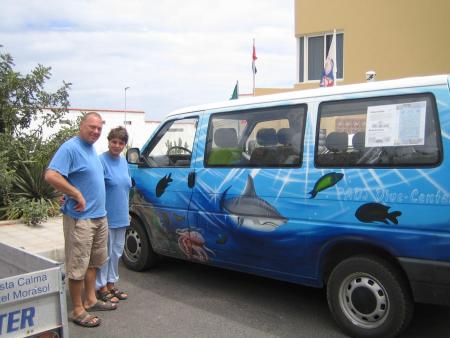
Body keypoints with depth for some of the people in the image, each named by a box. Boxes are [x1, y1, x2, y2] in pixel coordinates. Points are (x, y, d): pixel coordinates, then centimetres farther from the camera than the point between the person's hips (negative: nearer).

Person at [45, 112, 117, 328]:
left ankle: (90, 300, 30)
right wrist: (77, 195, -23)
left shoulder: (91, 149, 13)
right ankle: (78, 310, 9)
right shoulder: (70, 148, -15)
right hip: (80, 218, -9)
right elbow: (51, 176, -26)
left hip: (99, 216, 9)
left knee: (93, 261, 17)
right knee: (78, 266, -1)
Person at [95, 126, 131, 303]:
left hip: (121, 217, 7)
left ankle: (111, 285, 29)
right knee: (105, 253, 3)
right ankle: (101, 288, 16)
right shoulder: (102, 161, -13)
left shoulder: (123, 161, 10)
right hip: (106, 217, -7)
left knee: (116, 252, 15)